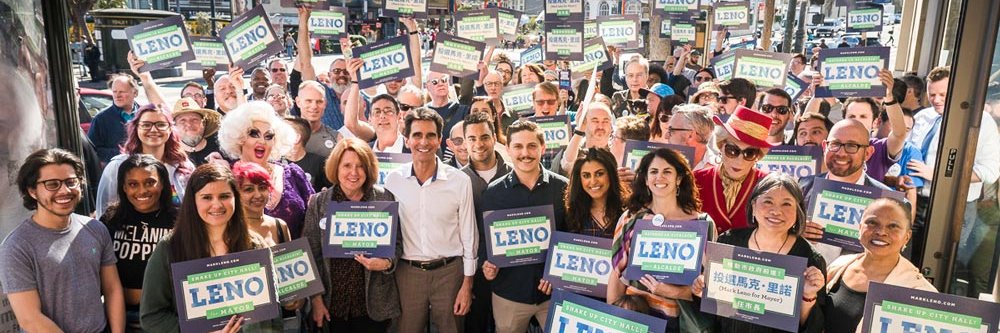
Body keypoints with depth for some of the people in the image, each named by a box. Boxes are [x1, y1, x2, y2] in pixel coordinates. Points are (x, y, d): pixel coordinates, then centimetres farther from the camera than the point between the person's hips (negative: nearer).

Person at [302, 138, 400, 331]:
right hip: (332, 303, 1)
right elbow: (311, 254, 1)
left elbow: (396, 244, 5)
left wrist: (387, 263, -15)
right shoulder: (318, 202, 0)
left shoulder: (385, 198, -2)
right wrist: (316, 299, -2)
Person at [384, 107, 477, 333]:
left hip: (450, 271, -1)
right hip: (408, 272, 1)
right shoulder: (393, 179, -1)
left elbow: (469, 236, 0)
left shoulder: (460, 181, -6)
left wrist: (467, 284, 0)